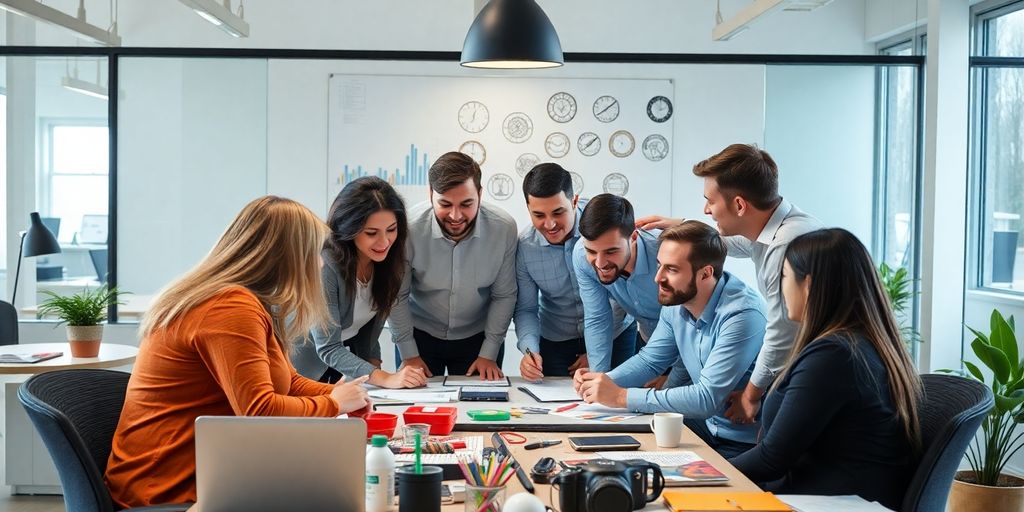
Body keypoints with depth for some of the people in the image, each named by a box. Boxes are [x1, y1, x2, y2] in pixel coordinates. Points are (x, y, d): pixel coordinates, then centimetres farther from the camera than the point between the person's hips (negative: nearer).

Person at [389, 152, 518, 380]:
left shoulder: (504, 228, -20)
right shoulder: (409, 228, -25)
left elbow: (503, 296, -7)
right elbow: (397, 296, -12)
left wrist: (489, 354, -5)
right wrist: (409, 354, -7)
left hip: (477, 335, 1)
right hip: (420, 333, -1)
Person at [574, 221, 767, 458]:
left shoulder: (742, 315, -26)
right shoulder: (676, 301, -1)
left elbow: (707, 398, -30)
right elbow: (650, 360, 13)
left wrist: (621, 396, -27)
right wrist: (606, 381, -8)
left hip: (741, 443, -7)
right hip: (704, 421, 7)